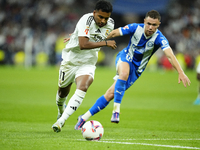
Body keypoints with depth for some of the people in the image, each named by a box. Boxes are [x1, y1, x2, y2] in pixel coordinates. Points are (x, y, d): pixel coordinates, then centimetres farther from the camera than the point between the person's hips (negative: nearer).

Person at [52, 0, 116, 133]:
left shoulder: (110, 24, -4)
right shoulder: (86, 20, -24)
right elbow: (83, 45, -35)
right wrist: (105, 43, -28)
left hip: (88, 64, 3)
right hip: (70, 61, -3)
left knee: (82, 88, -25)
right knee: (63, 92, 14)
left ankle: (61, 121, -26)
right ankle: (61, 111, 50)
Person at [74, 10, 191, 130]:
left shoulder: (159, 38, -23)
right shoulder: (135, 28, -18)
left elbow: (170, 55, -35)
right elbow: (113, 33, -9)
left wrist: (181, 72, -49)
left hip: (136, 69, 0)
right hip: (125, 58, 0)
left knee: (111, 94, -5)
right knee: (124, 73, -38)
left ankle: (84, 118, 6)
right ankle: (116, 110, -33)